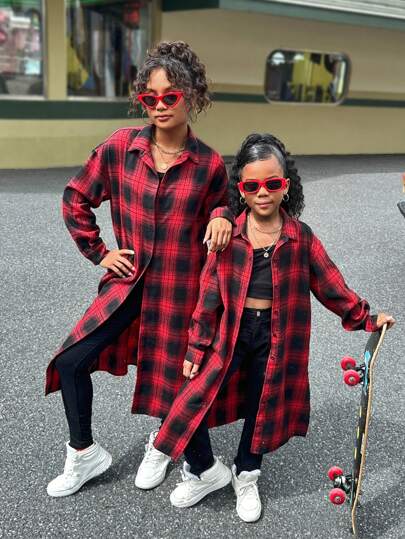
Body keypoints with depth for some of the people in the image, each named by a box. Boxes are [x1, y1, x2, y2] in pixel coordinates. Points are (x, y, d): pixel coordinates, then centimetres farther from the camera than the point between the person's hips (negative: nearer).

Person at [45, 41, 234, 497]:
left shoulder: (210, 164, -8)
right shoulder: (120, 147, -6)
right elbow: (76, 198, 7)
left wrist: (221, 216, -14)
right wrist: (98, 252, 3)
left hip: (181, 289, -1)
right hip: (129, 280, 2)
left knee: (171, 374, 11)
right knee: (71, 361, -4)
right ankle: (85, 454, 21)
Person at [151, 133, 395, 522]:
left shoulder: (301, 237, -4)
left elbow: (330, 285, 5)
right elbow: (210, 293, -4)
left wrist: (365, 318, 8)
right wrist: (197, 346, -4)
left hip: (274, 336, 1)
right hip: (230, 330, -1)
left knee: (262, 407, 16)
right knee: (193, 401, -6)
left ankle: (246, 476, 43)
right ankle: (205, 470, 24)